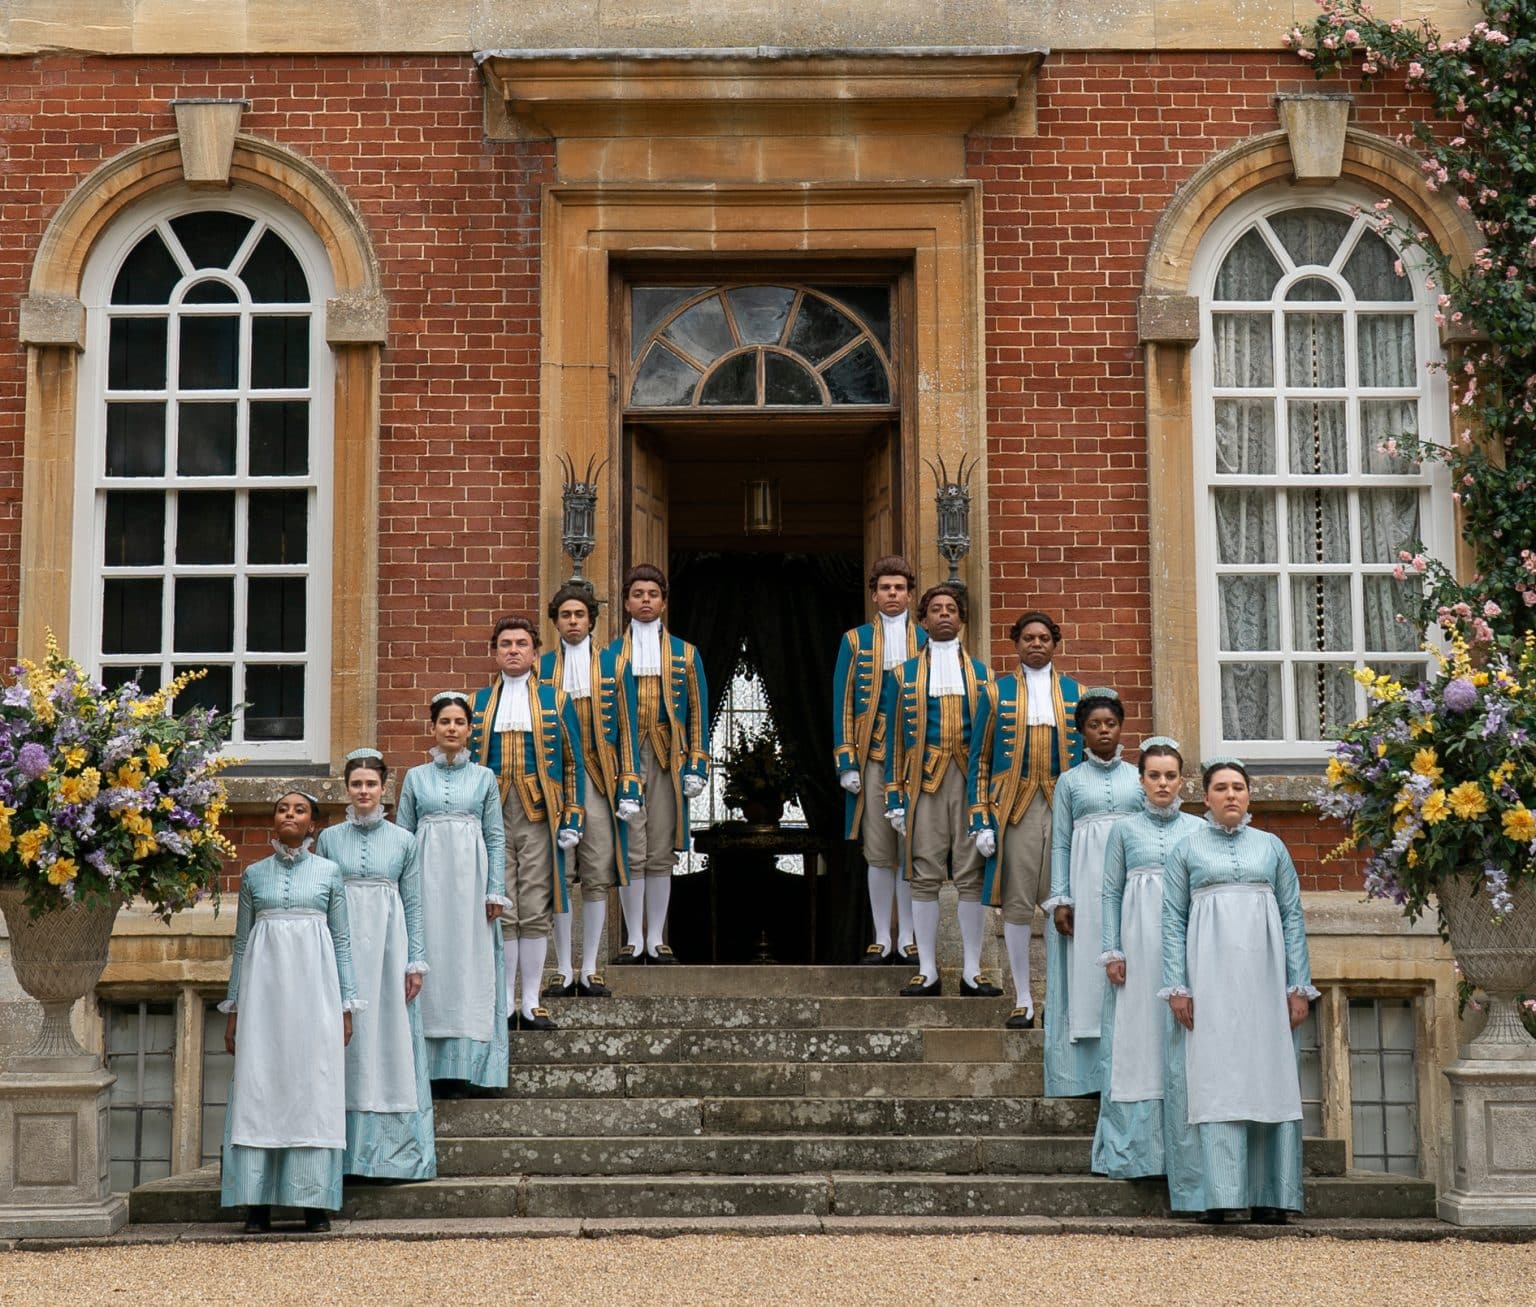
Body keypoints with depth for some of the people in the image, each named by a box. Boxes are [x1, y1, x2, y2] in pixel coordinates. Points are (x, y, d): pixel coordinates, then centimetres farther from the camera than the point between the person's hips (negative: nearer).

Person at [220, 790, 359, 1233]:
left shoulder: (329, 872, 7)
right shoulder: (254, 874, 10)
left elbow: (342, 941, 8)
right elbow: (241, 942, 12)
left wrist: (346, 1005, 3)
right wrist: (233, 1009, 8)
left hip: (313, 985, -1)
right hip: (264, 986, 1)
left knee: (314, 1086, -2)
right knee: (258, 1086, -3)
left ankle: (315, 1203, 2)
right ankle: (257, 1204, 1)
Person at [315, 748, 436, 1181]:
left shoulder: (403, 841, 7)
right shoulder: (329, 839, 7)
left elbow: (413, 905, 6)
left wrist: (415, 963, 1)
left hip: (389, 949, 0)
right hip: (342, 946, 0)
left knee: (391, 1038, 0)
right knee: (346, 1043, 0)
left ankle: (395, 1150, 5)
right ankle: (347, 1150, 6)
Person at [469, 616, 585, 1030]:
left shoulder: (555, 700, 8)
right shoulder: (478, 702, 12)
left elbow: (572, 763, 7)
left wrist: (572, 820, -1)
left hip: (538, 817, -1)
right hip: (492, 817, 1)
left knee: (536, 913, 0)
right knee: (501, 912, 0)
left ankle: (531, 1005, 6)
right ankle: (505, 1004, 6)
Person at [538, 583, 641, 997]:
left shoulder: (611, 664, 7)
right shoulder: (542, 667, 8)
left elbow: (625, 726, 5)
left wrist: (629, 786, -2)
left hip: (598, 782, 0)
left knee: (597, 878, 0)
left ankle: (589, 970, 7)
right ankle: (564, 972, 7)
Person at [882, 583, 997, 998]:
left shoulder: (979, 673, 14)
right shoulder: (905, 675, 12)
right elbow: (895, 738, 10)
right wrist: (895, 797, 2)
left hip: (970, 778, 1)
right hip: (924, 779, 0)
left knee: (971, 875, 0)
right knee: (925, 876, -1)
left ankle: (972, 972, 5)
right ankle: (927, 971, 5)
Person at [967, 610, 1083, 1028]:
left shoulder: (1076, 693, 11)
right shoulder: (996, 692, 8)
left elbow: (1091, 758, 12)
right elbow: (979, 760, 6)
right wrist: (981, 820, -2)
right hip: (1015, 806, 0)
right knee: (1016, 902, -1)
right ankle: (1023, 1001, 6)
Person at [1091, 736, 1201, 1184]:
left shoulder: (1197, 829, 9)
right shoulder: (1125, 829, 8)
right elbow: (1111, 893, 7)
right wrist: (1111, 952, -1)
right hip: (1139, 944, 0)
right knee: (1136, 1041, 0)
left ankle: (1184, 1148, 6)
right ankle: (1135, 1151, 5)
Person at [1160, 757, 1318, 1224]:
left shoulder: (1271, 847, 13)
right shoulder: (1187, 850, 9)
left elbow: (1293, 917, 10)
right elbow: (1173, 920, 5)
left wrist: (1299, 986, 2)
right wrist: (1176, 987, -5)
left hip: (1264, 978, 2)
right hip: (1211, 979, -2)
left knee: (1269, 1078, 0)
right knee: (1215, 1080, -6)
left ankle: (1268, 1196, 4)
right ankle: (1220, 1195, -6)